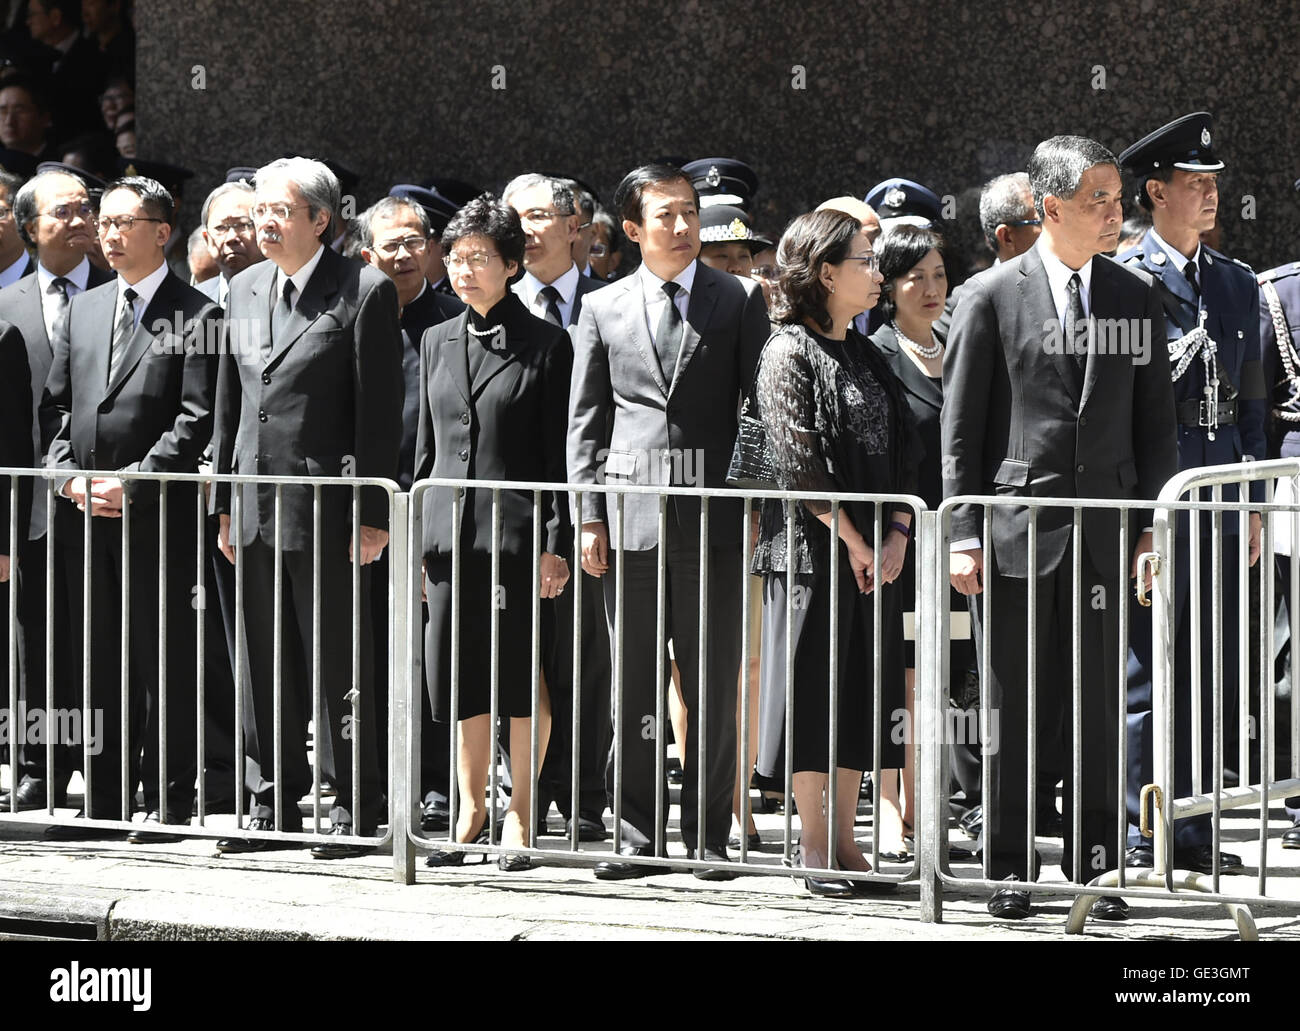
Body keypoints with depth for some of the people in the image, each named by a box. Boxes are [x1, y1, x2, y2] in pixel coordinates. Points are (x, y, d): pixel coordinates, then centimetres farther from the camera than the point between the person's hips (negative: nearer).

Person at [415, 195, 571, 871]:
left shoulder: (546, 345, -1)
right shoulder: (437, 343, 13)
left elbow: (559, 452, -3)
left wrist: (556, 545, -9)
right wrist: (416, 539, 12)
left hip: (518, 530, -4)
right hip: (451, 530, 4)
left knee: (522, 677, -1)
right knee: (458, 676, 6)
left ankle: (520, 812, 10)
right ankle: (470, 808, 17)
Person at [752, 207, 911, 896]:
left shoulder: (865, 357, 15)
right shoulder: (790, 352, -8)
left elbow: (902, 452, 14)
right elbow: (798, 462, -15)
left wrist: (896, 535, -1)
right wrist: (853, 541, -14)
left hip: (873, 550, 7)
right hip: (812, 548, -7)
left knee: (863, 692, 7)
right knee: (815, 687, -4)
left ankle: (843, 840, 13)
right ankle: (814, 847, 1)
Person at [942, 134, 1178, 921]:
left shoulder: (1136, 299, 8)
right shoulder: (993, 297, -1)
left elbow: (1155, 422, 11)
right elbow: (960, 427, 0)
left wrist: (1155, 522, 2)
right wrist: (966, 533, -5)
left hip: (1103, 531, 2)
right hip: (1018, 527, -2)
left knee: (1098, 709, 5)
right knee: (1013, 709, 3)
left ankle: (1093, 869, 11)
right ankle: (1011, 869, 9)